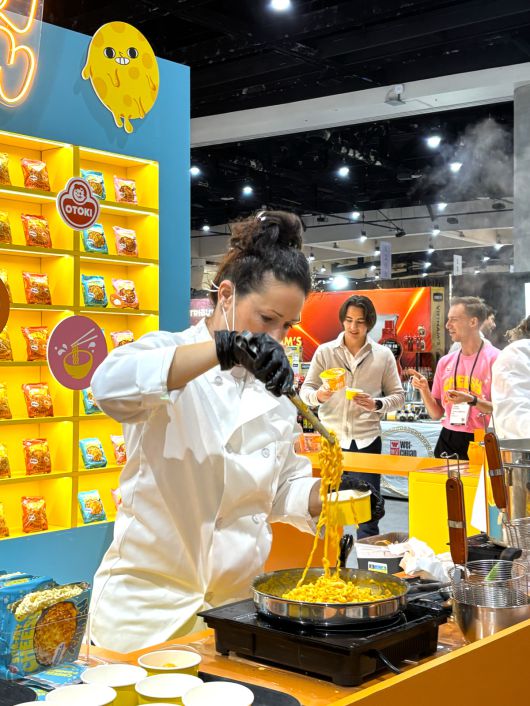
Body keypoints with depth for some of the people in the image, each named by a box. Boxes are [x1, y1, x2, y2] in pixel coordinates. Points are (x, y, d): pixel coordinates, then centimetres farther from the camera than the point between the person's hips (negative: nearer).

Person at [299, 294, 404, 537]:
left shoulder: (383, 355, 4)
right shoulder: (325, 351, 3)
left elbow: (398, 395, 7)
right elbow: (305, 390, 4)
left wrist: (376, 404, -13)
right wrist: (318, 396, -19)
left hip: (366, 440, 0)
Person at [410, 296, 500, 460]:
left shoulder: (495, 359, -8)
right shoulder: (445, 362, 8)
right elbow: (436, 414, 11)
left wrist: (472, 400, -21)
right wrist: (424, 389, -5)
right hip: (448, 442, 5)